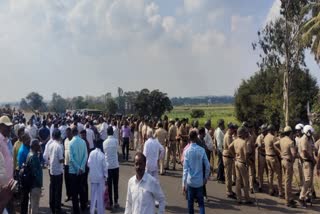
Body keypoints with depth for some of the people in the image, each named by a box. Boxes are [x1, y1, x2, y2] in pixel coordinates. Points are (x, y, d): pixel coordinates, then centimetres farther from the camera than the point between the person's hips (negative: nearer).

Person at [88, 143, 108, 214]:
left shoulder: (91, 153, -8)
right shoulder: (102, 155, -17)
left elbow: (88, 163, 0)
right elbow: (105, 167, -11)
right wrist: (105, 175, 1)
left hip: (92, 177, 4)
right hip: (100, 177, -3)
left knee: (93, 194, 16)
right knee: (100, 195, 7)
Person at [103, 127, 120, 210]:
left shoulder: (104, 142, -1)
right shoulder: (116, 140, -6)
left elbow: (104, 153, 4)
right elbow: (116, 150, 5)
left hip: (107, 166, 1)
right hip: (115, 165, -1)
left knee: (109, 185, 7)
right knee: (115, 185, 7)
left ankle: (110, 203, 11)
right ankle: (116, 202, 8)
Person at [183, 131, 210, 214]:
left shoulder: (187, 151, -10)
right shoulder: (202, 150, -6)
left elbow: (185, 168, -14)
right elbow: (207, 166, -4)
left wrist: (184, 184, -11)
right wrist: (206, 178, 11)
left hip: (190, 181, -1)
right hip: (200, 181, 1)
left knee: (190, 201, 13)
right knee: (201, 202, 8)